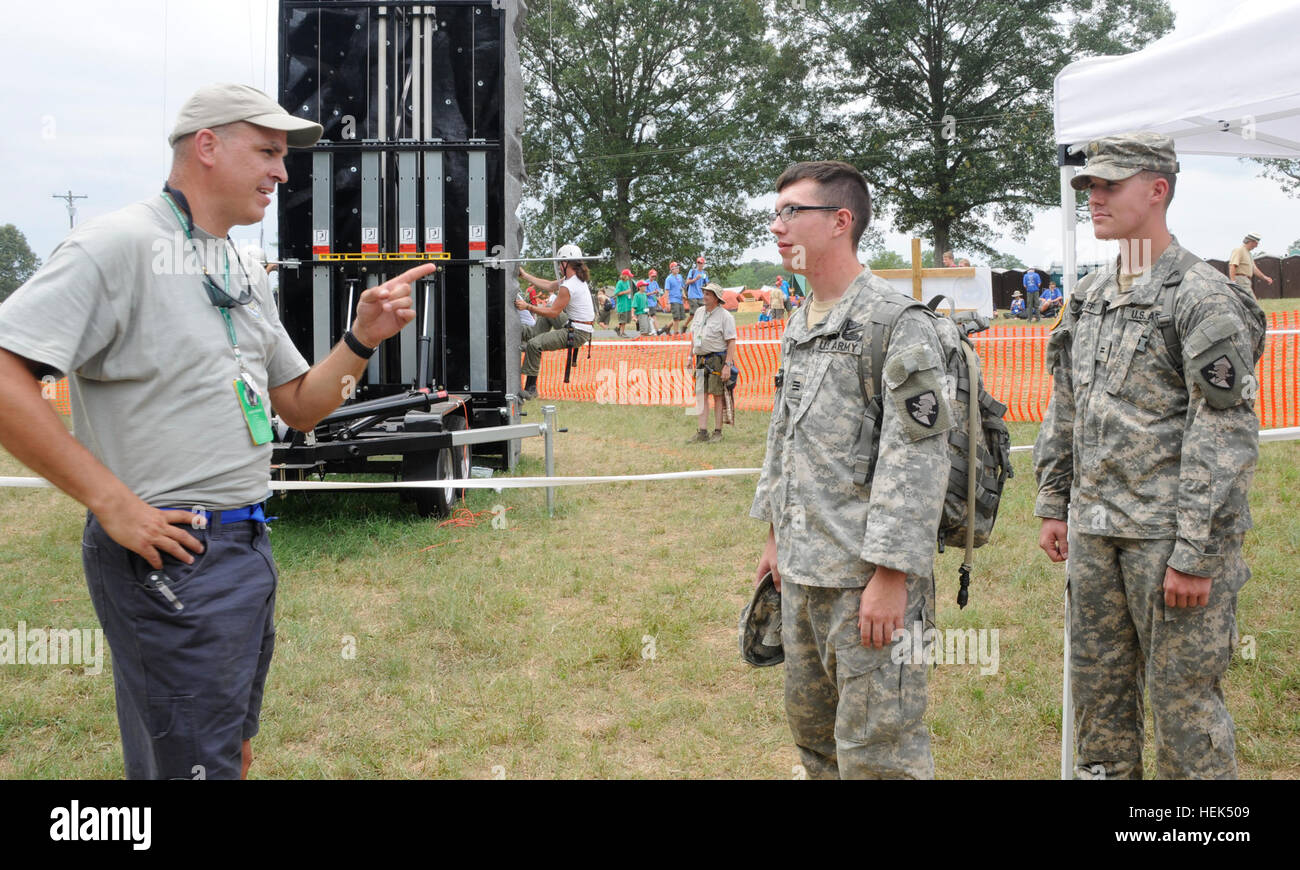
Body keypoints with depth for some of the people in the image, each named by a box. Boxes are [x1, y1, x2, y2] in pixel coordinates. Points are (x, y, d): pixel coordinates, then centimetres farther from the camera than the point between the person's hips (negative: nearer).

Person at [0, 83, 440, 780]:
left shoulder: (246, 276, 15)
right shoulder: (120, 244, -13)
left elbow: (299, 406, 19)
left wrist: (362, 338, 1)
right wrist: (112, 501, -22)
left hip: (246, 547, 9)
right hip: (169, 554, -9)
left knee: (232, 752, 20)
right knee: (197, 764, -2)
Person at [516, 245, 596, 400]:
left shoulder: (567, 287, -23)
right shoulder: (576, 278, 8)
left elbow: (553, 312, -19)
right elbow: (549, 286, 19)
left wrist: (527, 307, -14)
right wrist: (524, 276, 22)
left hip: (577, 334, -10)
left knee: (534, 344, -18)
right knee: (546, 307, 29)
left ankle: (531, 388, -12)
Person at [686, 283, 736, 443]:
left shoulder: (725, 316, -8)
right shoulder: (699, 313, 13)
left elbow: (731, 342, -11)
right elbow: (694, 336, 23)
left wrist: (727, 365, -18)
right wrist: (690, 357, 18)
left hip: (717, 360, -6)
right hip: (701, 359, 6)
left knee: (718, 396, -1)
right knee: (701, 395, 2)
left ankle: (718, 432, 6)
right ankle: (703, 432, 4)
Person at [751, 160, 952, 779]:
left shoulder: (898, 326, -15)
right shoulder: (799, 325, 13)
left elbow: (917, 461, -19)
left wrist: (890, 575, -22)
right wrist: (776, 532, 22)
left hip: (869, 577, -9)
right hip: (802, 571, 9)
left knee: (875, 749, -1)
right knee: (811, 726, 20)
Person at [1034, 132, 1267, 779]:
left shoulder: (1204, 299, -12)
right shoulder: (1089, 296, 12)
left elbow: (1225, 437, -16)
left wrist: (1195, 554, -19)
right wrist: (1053, 504, 15)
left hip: (1170, 533, -7)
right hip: (1095, 529, 7)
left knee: (1183, 695, 2)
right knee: (1097, 683, 16)